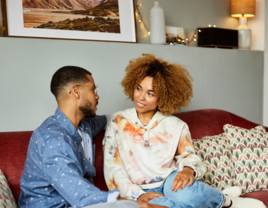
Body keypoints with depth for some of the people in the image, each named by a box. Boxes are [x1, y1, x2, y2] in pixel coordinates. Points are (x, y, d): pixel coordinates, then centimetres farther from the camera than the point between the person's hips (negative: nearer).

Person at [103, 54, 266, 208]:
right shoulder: (118, 122, 2)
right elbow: (112, 168, -1)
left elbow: (191, 159, 2)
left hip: (170, 185, 1)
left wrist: (189, 170, -22)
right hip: (141, 193, 0)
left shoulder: (176, 126, 5)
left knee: (182, 193, -37)